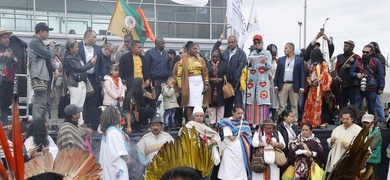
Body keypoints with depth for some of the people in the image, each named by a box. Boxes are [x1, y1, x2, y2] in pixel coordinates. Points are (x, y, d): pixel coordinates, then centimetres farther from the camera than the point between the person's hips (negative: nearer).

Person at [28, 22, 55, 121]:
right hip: (38, 76, -10)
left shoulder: (39, 42, 21)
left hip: (43, 75, 10)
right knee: (40, 102, -14)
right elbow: (49, 54, -15)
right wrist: (51, 44, 3)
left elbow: (45, 58, 21)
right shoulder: (35, 42, -8)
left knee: (42, 102, 11)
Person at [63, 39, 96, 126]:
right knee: (75, 105, -5)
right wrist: (91, 63, -8)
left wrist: (91, 61, 2)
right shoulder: (69, 58, -11)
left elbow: (83, 66, 15)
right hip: (75, 84, -8)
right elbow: (79, 68, -16)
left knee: (80, 105, 11)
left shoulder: (77, 56, 14)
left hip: (82, 82, 9)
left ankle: (80, 123, 17)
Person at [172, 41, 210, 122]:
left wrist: (206, 83, 4)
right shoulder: (183, 61, -1)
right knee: (189, 105, -2)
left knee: (199, 105, 0)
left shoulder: (201, 59, 10)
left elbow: (206, 72, 12)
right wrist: (180, 86, -7)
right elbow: (179, 74, -2)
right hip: (189, 85, -3)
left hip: (200, 84, 3)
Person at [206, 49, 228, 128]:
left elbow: (227, 75, 2)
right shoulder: (207, 64, 6)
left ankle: (220, 122, 11)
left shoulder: (224, 64, 7)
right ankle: (212, 122, 11)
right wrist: (211, 79, -14)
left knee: (221, 105, 3)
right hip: (211, 89, 0)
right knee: (211, 106, 3)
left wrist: (221, 79, -14)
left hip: (221, 89, 0)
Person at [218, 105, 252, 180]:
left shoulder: (244, 123, 12)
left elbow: (250, 135, 12)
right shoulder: (227, 123, -5)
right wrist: (241, 133, -2)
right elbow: (232, 138, -12)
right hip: (231, 153, -5)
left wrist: (246, 132, -7)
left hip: (243, 152, 5)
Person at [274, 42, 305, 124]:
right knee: (281, 106, 4)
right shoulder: (281, 59, 9)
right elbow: (277, 73, 8)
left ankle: (295, 122, 11)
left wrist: (302, 87, -6)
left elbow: (302, 74, 0)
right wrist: (276, 85, 1)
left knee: (294, 105, 5)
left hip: (294, 86, -2)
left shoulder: (300, 60, 3)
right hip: (283, 85, 2)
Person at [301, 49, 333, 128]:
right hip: (312, 87, 7)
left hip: (320, 87, -7)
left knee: (321, 104, -8)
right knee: (310, 104, 3)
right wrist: (309, 81, 1)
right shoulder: (312, 64, 20)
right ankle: (310, 122, 8)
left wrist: (318, 81, -19)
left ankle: (323, 122, -5)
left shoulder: (323, 63, 0)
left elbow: (325, 75, -9)